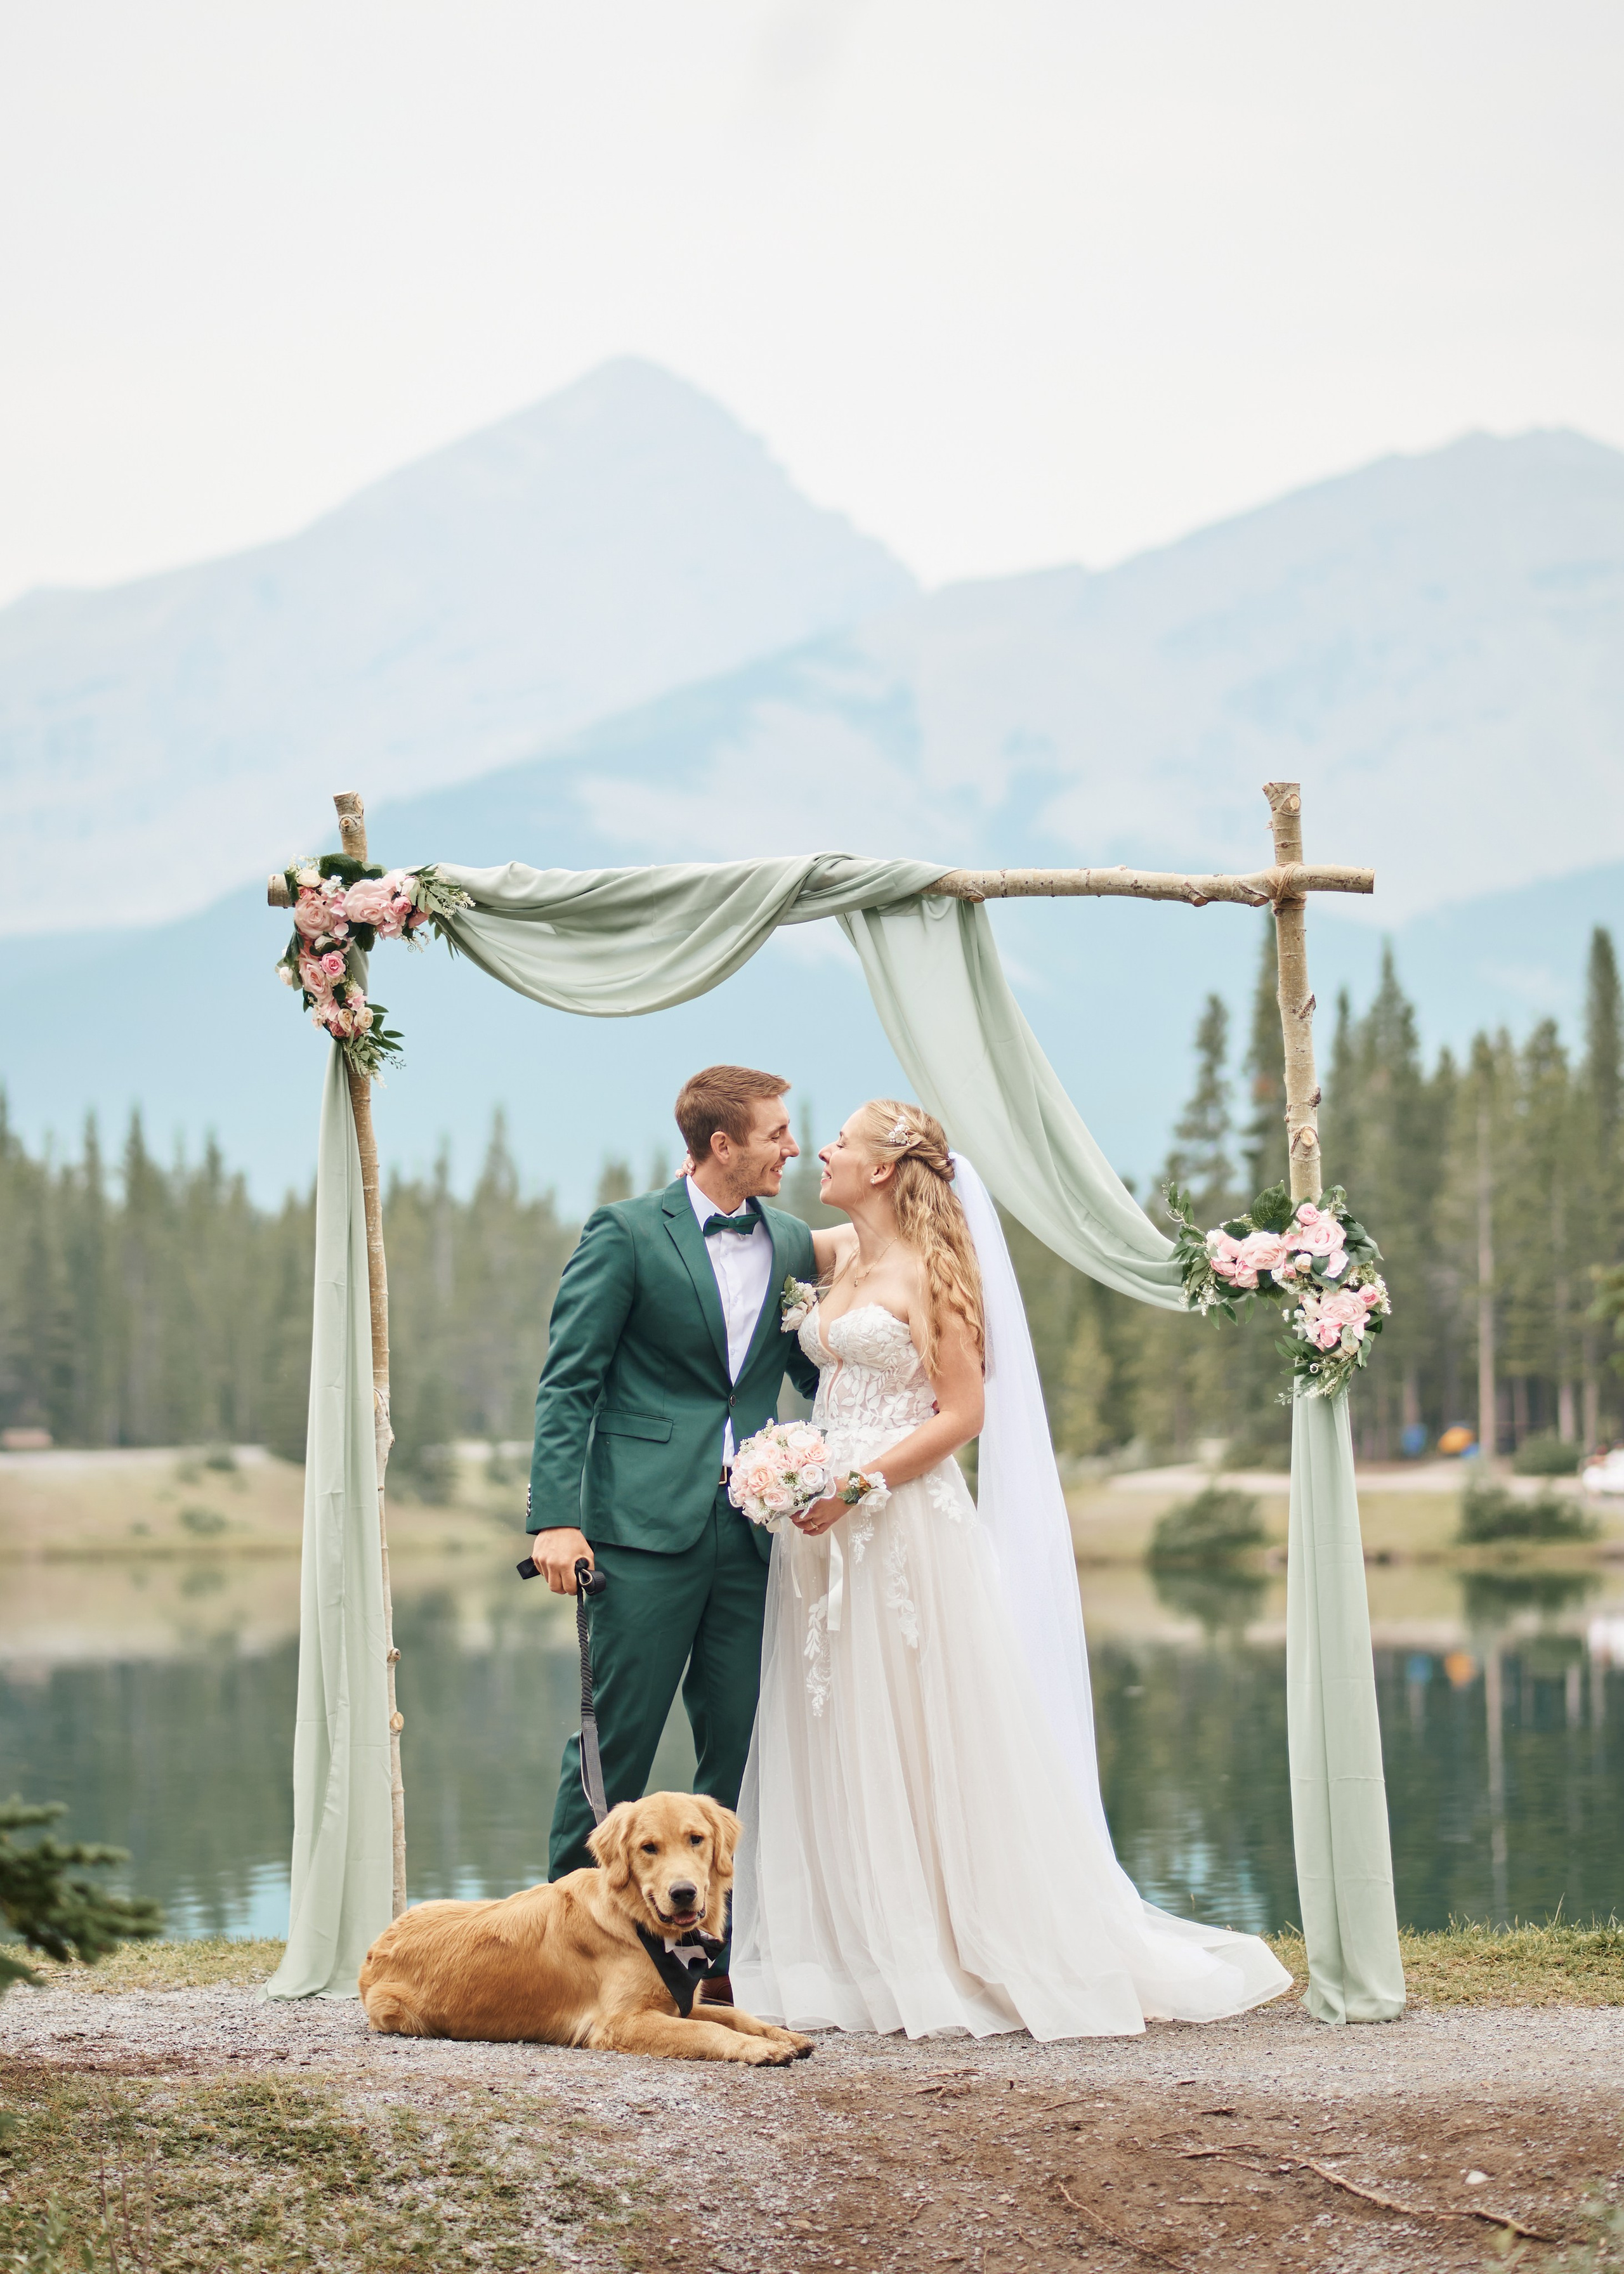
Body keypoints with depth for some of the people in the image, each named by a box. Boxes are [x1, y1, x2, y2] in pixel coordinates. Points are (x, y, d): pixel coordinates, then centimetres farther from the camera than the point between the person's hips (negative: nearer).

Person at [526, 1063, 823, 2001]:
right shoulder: (626, 1233, -2)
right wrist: (557, 1517, -14)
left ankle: (715, 1953, 13)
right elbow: (568, 1383, -5)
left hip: (751, 1532, 5)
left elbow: (816, 1374, 20)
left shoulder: (793, 1245, 13)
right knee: (616, 1742, -2)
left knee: (740, 1748, 5)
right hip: (645, 1528, -5)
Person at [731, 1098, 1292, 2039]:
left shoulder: (925, 1270, -9)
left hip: (905, 1527, -8)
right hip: (830, 1530, 8)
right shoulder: (842, 1255, 13)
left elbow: (964, 1411, -13)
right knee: (840, 1746, 7)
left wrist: (858, 1486, -18)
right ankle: (870, 1957, 13)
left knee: (927, 1742, -4)